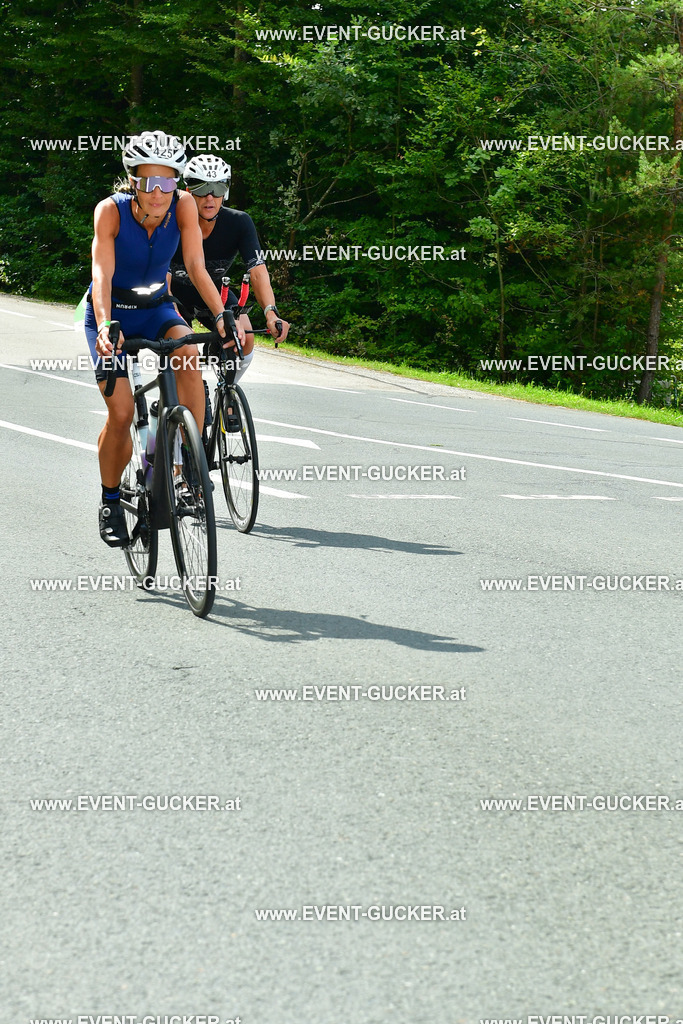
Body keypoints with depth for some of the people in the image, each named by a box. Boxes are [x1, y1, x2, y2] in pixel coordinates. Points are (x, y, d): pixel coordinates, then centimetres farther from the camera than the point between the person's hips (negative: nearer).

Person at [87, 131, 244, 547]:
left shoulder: (184, 206, -18)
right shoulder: (111, 210, -24)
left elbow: (197, 268, -21)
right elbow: (102, 274, -32)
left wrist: (221, 316, -34)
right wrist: (104, 327, -48)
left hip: (156, 307, 2)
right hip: (112, 312, -2)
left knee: (188, 354, -31)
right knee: (121, 412, -13)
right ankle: (111, 502, 10)